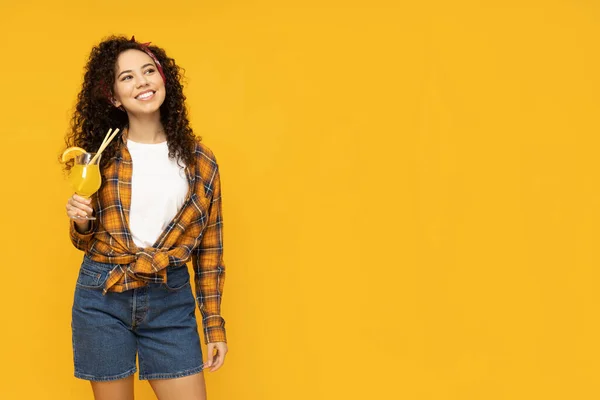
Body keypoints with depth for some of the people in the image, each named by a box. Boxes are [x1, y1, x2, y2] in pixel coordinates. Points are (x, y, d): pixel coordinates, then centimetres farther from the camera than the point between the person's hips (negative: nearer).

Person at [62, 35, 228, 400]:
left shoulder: (198, 158, 2)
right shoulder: (102, 155, 1)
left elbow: (209, 246, 5)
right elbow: (87, 242, 11)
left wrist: (215, 324, 3)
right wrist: (81, 223, -12)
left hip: (171, 301, 0)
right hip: (101, 297, 0)